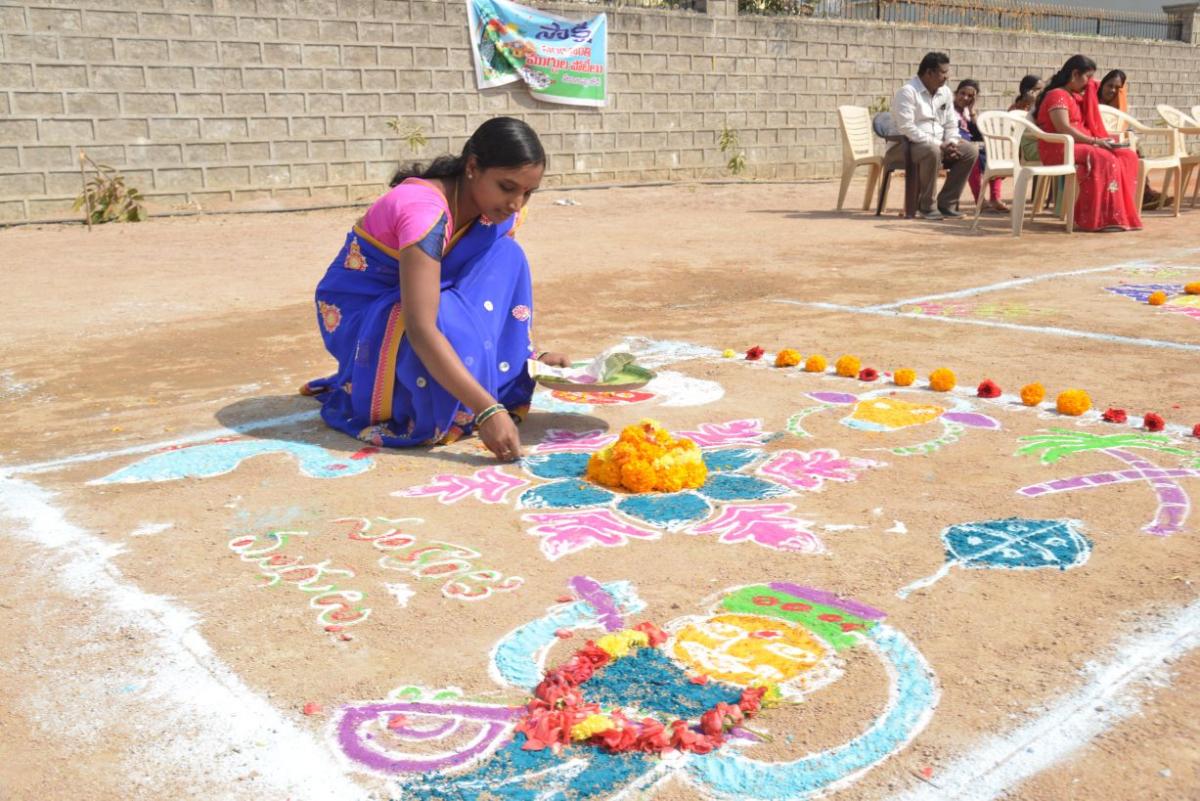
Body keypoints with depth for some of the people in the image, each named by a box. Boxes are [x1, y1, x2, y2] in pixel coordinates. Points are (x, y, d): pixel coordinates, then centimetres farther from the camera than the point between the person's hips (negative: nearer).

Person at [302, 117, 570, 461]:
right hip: (357, 312, -8)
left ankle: (503, 389, -9)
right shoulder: (424, 210, -32)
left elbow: (502, 291, 1)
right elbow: (420, 329, -40)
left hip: (413, 302, 8)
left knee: (504, 256, -15)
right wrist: (487, 410, -45)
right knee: (456, 327, -38)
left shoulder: (492, 209, -7)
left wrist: (534, 355, -16)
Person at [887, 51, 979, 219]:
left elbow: (951, 124, 14)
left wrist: (951, 143, -10)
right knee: (932, 151, -38)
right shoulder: (908, 91, -14)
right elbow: (906, 128, -23)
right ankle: (925, 205, -21)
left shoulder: (945, 92, 11)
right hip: (906, 144, -8)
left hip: (938, 145, 8)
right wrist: (938, 144, -24)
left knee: (970, 152, -9)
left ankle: (946, 203, -4)